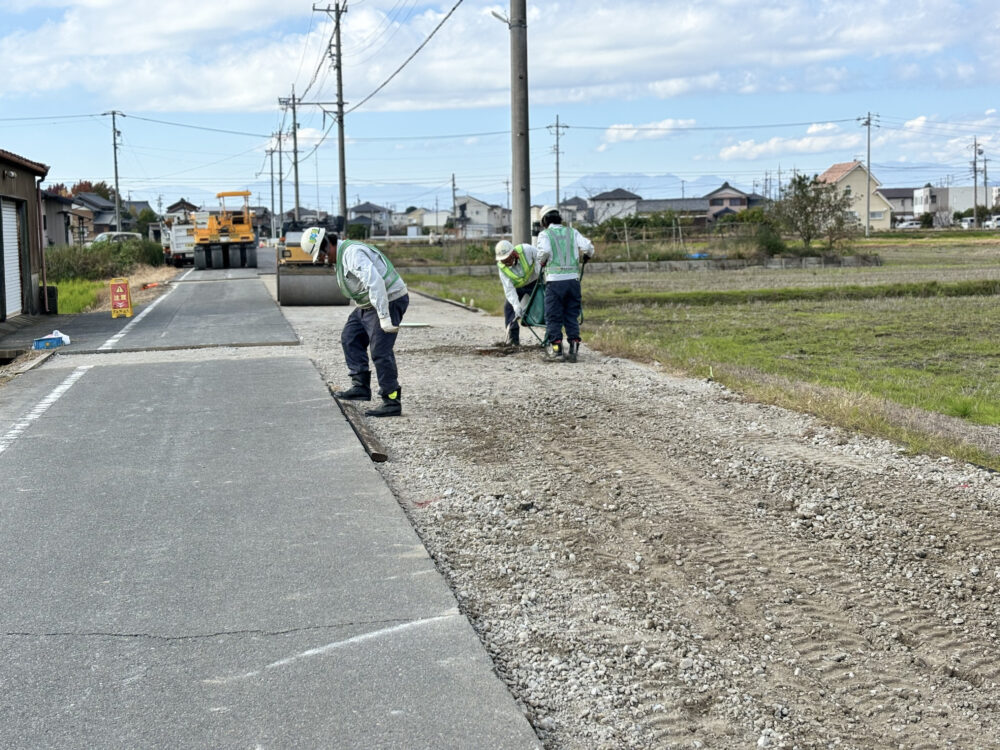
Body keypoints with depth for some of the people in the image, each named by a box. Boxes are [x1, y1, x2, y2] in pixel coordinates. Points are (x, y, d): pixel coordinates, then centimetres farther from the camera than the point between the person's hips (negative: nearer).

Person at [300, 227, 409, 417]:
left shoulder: (352, 253, -22)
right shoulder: (342, 256, 13)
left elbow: (375, 282, -31)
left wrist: (384, 317, -33)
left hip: (388, 302, -11)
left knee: (380, 351, -11)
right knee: (350, 338, 13)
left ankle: (392, 403, -6)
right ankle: (361, 387, 13)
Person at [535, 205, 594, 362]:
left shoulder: (545, 234, 4)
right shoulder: (572, 232, 13)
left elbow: (544, 251, -15)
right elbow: (588, 247, 2)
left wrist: (542, 262, 5)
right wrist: (584, 258, 22)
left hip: (555, 280, -3)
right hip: (573, 279, 3)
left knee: (553, 317, 4)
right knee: (572, 317, 9)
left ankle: (556, 350, 2)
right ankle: (574, 349, 6)